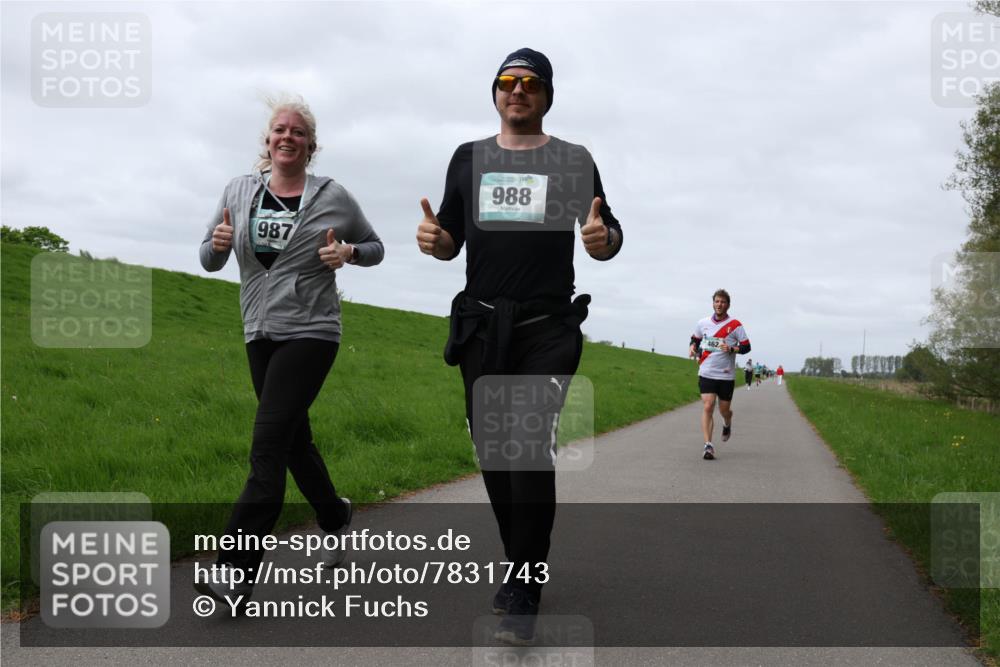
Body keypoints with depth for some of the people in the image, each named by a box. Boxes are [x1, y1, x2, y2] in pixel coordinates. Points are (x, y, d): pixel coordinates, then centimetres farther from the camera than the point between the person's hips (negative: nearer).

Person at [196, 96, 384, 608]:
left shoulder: (332, 196, 0)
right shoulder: (239, 192, 8)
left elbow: (374, 248, 11)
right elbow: (209, 262, 12)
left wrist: (348, 252, -10)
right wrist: (218, 243, -11)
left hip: (310, 334, -5)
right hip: (260, 335, 5)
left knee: (267, 446, -14)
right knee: (294, 441, 15)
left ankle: (236, 571, -14)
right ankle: (334, 517, 40)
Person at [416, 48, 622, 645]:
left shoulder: (574, 161, 7)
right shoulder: (469, 158, 13)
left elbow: (609, 241, 5)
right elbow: (451, 242, 14)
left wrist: (604, 238, -19)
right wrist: (433, 238, -9)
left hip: (549, 330, -3)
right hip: (482, 327, 3)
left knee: (531, 450, -14)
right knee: (493, 454, 6)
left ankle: (523, 599, -9)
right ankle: (523, 569, 24)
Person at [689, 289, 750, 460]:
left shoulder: (735, 325, -3)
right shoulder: (703, 323, 5)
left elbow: (746, 347, -1)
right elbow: (695, 339, 22)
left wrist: (731, 349, -18)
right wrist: (692, 347, 0)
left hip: (726, 375, -1)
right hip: (706, 373, 1)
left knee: (724, 410, 8)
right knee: (707, 407, -14)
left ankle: (727, 426, 45)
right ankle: (708, 445, -15)